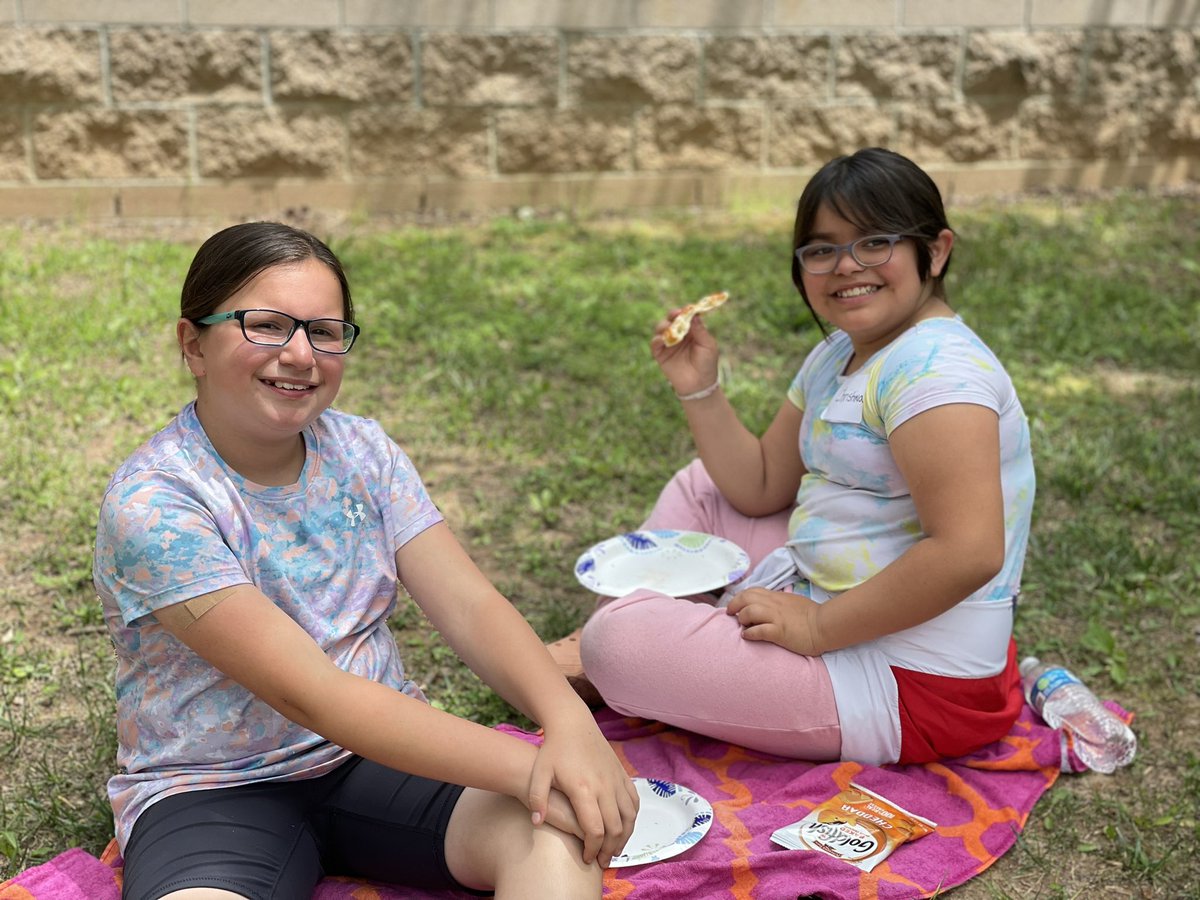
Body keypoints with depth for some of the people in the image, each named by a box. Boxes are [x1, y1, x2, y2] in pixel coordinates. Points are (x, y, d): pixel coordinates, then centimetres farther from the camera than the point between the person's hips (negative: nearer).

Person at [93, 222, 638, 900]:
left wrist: (569, 722, -27)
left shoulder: (362, 451, 1)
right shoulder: (152, 503, -18)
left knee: (559, 833, -24)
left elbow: (469, 602, -7)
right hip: (214, 791, -3)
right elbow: (307, 692, -24)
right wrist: (525, 766, -30)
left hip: (377, 749, 4)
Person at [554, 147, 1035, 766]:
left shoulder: (933, 369, -21)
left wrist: (818, 627, -25)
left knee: (620, 642, -21)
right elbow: (760, 488, 16)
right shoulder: (840, 355, 11)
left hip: (912, 689, -10)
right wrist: (700, 390, 2)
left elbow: (970, 552, -32)